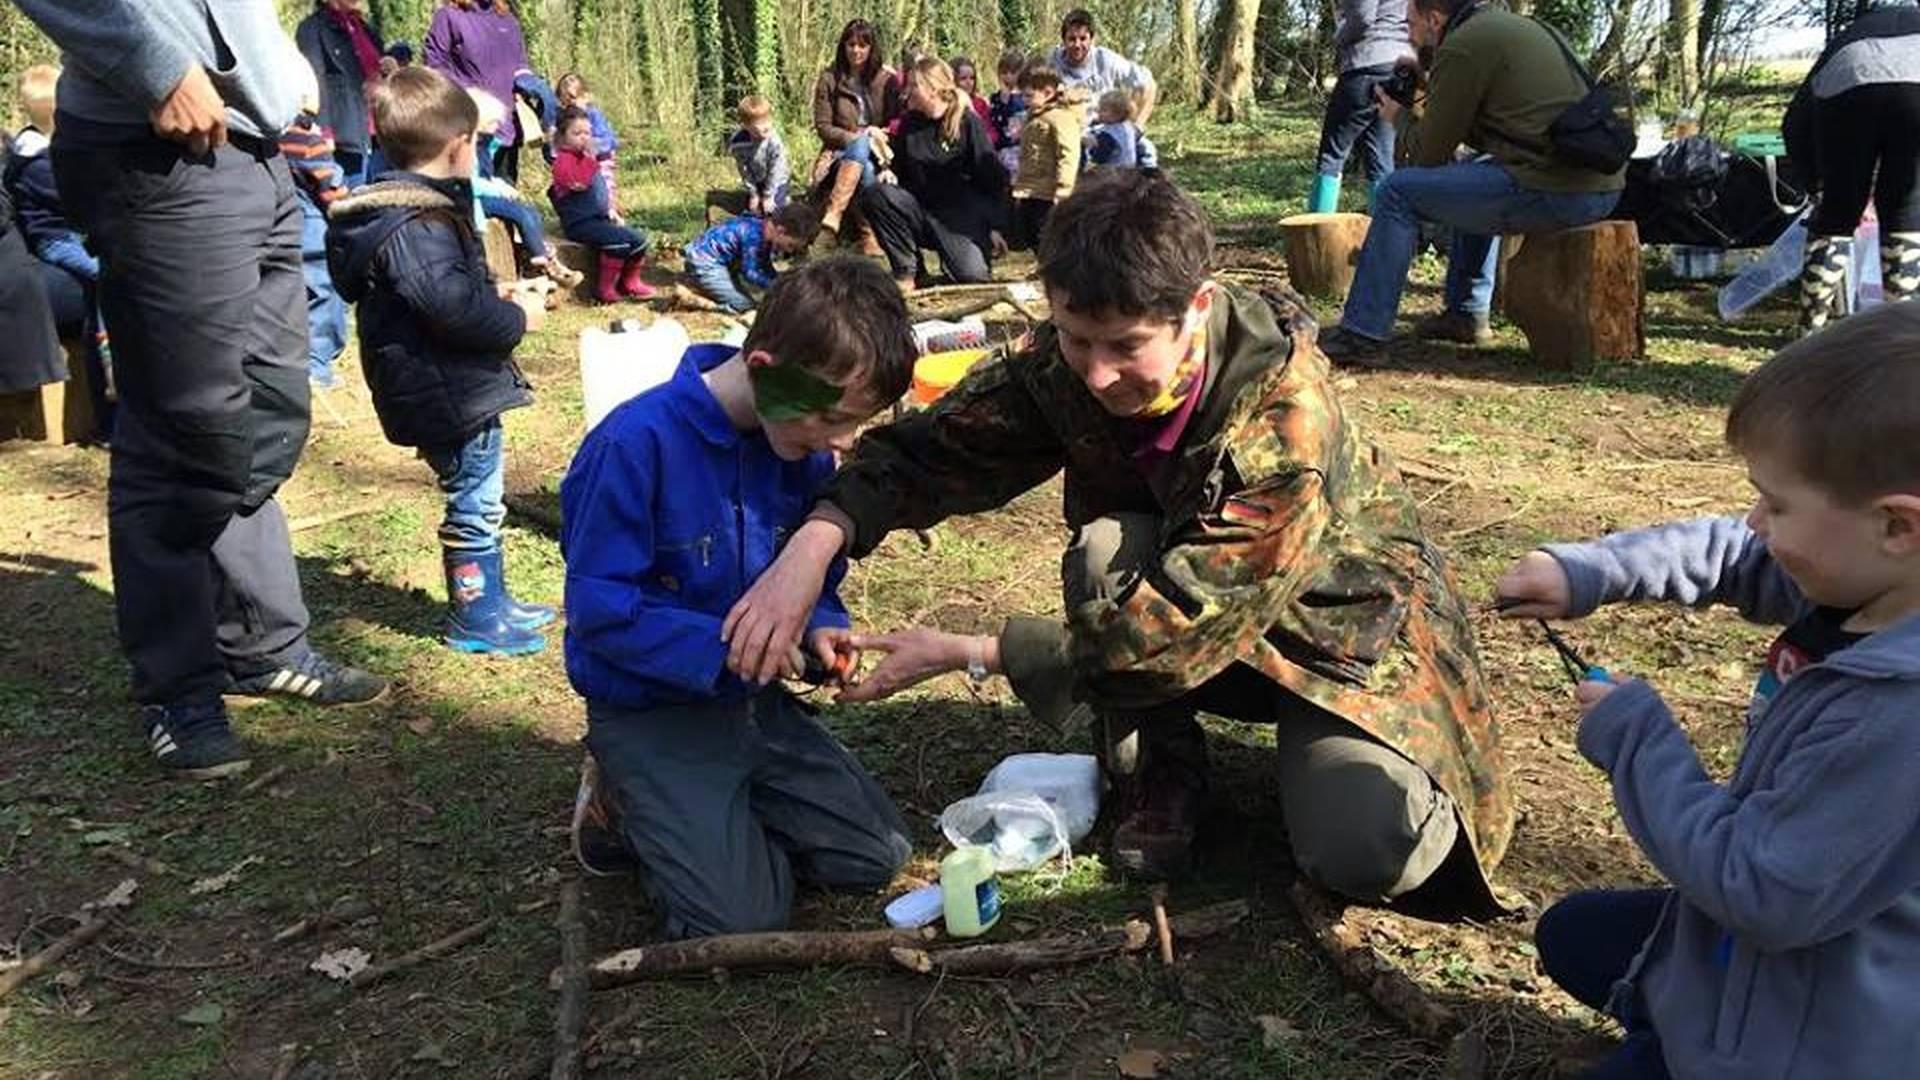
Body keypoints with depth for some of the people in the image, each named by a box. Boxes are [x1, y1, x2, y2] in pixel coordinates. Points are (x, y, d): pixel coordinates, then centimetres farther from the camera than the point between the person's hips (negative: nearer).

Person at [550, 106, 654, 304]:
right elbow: (577, 183, -29)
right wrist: (590, 157, -25)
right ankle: (605, 288, -17)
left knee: (638, 239, 1)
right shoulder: (563, 160, -9)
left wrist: (611, 210, 19)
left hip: (599, 218, 9)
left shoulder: (585, 158, 21)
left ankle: (630, 282, 14)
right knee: (619, 240, -28)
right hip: (580, 222, -9)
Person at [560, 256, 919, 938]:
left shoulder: (806, 447, -5)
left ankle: (706, 818, 18)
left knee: (877, 855, 5)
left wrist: (819, 625, -13)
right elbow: (597, 607, -23)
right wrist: (722, 649, -31)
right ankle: (623, 806, 10)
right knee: (743, 916, -15)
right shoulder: (637, 442, -26)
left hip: (752, 699, 7)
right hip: (648, 710, -6)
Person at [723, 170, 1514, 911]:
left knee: (1367, 853, -27)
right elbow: (932, 446, -16)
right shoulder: (1062, 361, -20)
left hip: (1341, 619, -3)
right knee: (1106, 550, -31)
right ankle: (1159, 772, -6)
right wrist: (816, 540, -36)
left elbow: (1181, 623, -35)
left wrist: (968, 654, -33)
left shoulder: (1285, 416, -34)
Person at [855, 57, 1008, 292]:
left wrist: (995, 228, -9)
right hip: (920, 209, 4)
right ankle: (907, 272, -11)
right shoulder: (909, 124, 7)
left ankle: (954, 253, 13)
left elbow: (994, 178, -6)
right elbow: (898, 172, 17)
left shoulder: (968, 123, -7)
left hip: (961, 218, -4)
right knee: (874, 194, -23)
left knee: (974, 276, -27)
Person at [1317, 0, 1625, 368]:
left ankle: (1363, 336, -1)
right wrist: (1431, 98, 26)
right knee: (1474, 176, 35)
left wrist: (1399, 118, 17)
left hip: (1556, 192, -9)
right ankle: (1467, 314, 35)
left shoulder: (1463, 45, -6)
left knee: (1397, 192, -1)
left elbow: (1429, 154, -1)